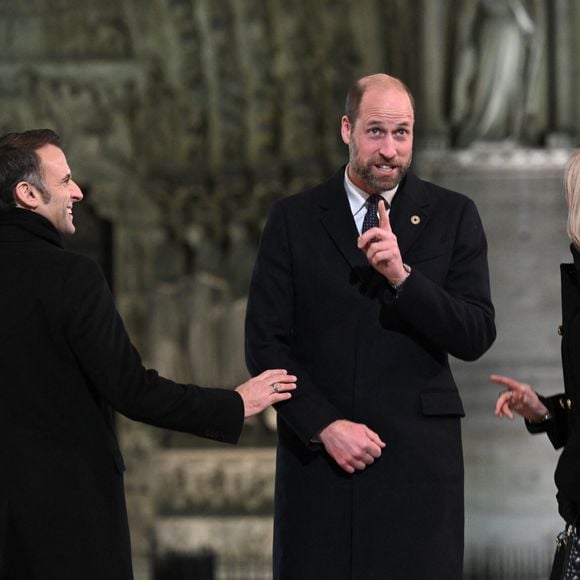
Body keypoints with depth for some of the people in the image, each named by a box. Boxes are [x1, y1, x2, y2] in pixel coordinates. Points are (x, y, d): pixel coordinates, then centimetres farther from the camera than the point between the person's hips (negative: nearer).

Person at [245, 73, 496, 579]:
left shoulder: (453, 216, 6)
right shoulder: (293, 219, 6)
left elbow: (477, 337, -1)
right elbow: (265, 343, 2)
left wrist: (403, 276, -15)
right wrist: (325, 426, -8)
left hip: (418, 458, 0)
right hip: (316, 453, 1)